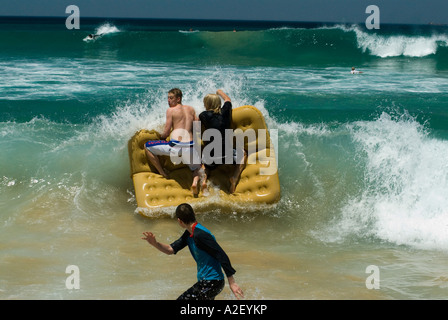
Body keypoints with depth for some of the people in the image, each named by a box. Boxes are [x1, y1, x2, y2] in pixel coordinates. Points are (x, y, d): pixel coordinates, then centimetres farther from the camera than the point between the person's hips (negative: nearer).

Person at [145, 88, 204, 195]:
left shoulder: (171, 110, 2)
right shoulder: (191, 109, 16)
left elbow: (166, 132, 0)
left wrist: (162, 136, 22)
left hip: (175, 146, -4)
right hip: (190, 145, 4)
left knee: (147, 146, 14)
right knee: (198, 168, 30)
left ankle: (163, 174, 13)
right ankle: (196, 181, -7)